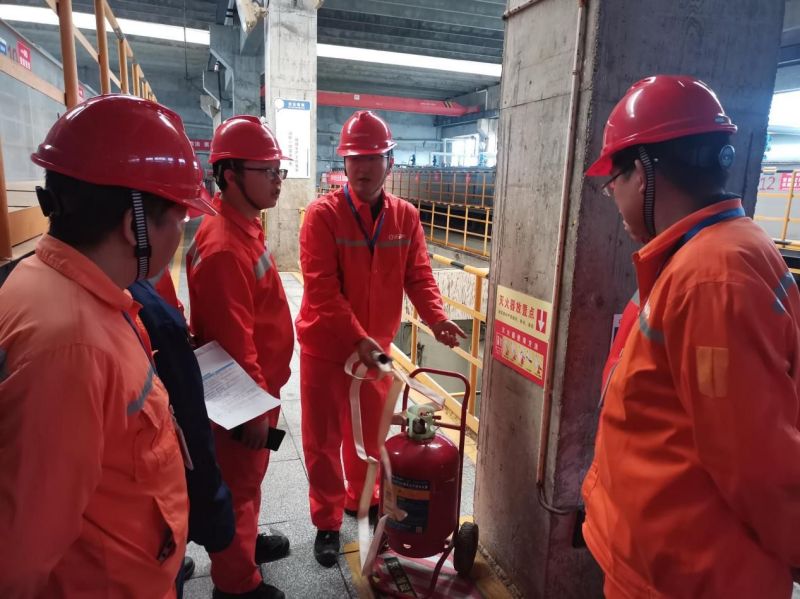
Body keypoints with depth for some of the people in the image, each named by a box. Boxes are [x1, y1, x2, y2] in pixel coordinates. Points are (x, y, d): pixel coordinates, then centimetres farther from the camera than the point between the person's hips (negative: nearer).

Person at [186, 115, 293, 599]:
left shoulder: (245, 225, 5)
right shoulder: (224, 247, -28)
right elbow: (233, 342, -26)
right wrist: (255, 407, -18)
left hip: (258, 387, 9)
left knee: (250, 476, 26)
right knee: (238, 484, 10)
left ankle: (247, 541, 48)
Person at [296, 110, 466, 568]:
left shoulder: (406, 216, 0)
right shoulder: (323, 214, -13)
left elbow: (418, 276, 0)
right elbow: (322, 288, -19)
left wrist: (437, 317, -18)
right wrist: (357, 338, -27)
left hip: (377, 345, 4)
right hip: (326, 345, -3)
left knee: (370, 432, 19)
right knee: (323, 439, 10)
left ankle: (361, 498, 43)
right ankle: (328, 522, 29)